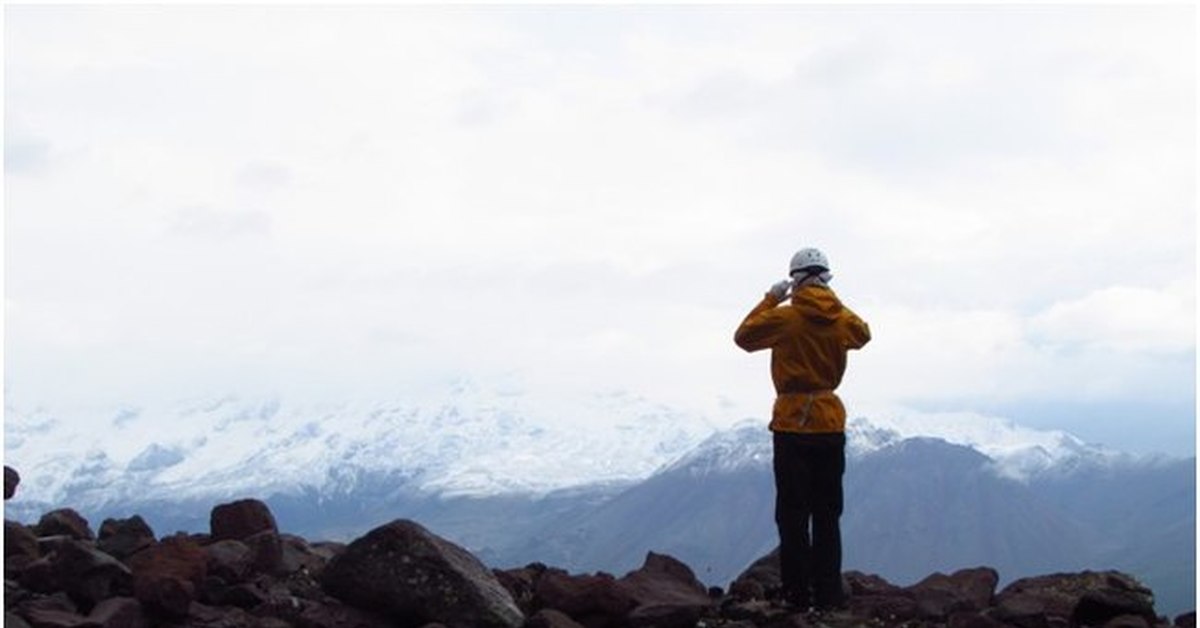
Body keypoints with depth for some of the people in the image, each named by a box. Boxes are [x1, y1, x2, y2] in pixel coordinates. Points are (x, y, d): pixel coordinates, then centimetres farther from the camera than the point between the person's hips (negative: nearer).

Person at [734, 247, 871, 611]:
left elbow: (744, 336, 2)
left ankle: (798, 595, 1)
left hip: (792, 425, -4)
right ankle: (829, 595, 10)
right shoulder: (842, 319, 1)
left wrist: (771, 300, 9)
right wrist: (833, 302, 22)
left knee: (792, 515, 2)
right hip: (831, 425, 4)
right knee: (827, 516, 10)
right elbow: (862, 334, 23)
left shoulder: (786, 317, -11)